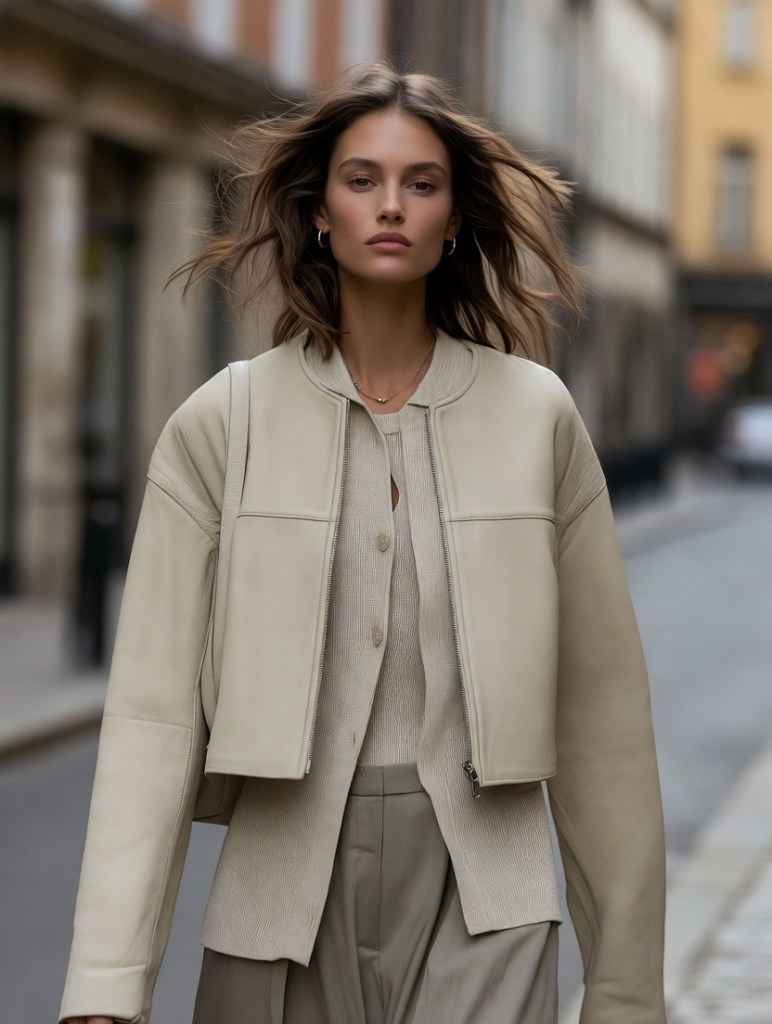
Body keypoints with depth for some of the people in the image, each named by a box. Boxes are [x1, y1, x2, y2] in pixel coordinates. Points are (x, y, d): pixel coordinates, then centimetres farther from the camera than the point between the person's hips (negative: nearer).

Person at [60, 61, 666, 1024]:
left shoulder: (536, 415, 1)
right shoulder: (219, 426, -1)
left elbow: (600, 705, 5)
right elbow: (154, 711, -5)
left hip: (479, 907, 0)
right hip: (285, 887, 1)